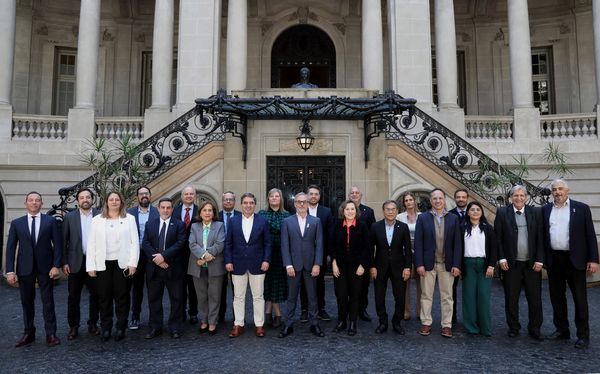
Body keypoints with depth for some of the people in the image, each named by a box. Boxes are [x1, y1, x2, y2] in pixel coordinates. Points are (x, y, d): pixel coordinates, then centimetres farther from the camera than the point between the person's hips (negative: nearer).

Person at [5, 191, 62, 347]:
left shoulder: (51, 221, 0)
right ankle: (28, 333, 23)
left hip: (46, 267, -2)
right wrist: (10, 270, -6)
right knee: (27, 302, 10)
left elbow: (58, 244, -1)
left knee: (48, 301, 3)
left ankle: (51, 334, 11)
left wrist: (56, 265, -9)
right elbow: (10, 248, 2)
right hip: (25, 268, 2)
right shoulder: (16, 223, 5)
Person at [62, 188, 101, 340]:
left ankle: (93, 323, 23)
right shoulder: (69, 217, 2)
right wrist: (64, 262, -3)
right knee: (73, 296, 7)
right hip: (76, 262, 0)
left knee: (95, 295, 7)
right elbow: (64, 241, 2)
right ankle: (73, 327, 20)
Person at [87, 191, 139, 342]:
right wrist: (91, 266, -2)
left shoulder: (129, 219, 4)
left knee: (122, 296, 4)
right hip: (102, 264, 1)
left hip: (122, 263, -1)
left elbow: (135, 242, 1)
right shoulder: (97, 220, 8)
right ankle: (105, 328, 18)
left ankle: (121, 328, 16)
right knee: (104, 297, 6)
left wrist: (133, 263, -7)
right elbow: (91, 244, 5)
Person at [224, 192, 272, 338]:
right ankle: (238, 325, 20)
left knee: (258, 296, 6)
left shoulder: (263, 221, 0)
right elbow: (228, 243, 4)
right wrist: (228, 261, -3)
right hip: (238, 265, 1)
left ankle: (259, 325, 17)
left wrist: (266, 260, -7)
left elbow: (267, 243, 2)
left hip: (257, 265, -1)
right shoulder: (233, 221, 3)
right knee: (238, 297, 9)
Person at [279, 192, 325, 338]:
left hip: (311, 265, 1)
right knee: (292, 296, 8)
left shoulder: (316, 221, 4)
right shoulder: (287, 222, 2)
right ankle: (288, 325, 18)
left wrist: (317, 264, -8)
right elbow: (284, 245, -2)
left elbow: (319, 244, -1)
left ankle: (314, 324, 20)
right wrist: (288, 265, -10)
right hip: (293, 265, 0)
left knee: (312, 296, 9)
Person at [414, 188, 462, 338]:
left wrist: (456, 265, -6)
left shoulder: (453, 219, 3)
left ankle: (447, 325, 19)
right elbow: (418, 242, -3)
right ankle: (426, 323, 19)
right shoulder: (423, 218, -1)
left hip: (447, 264, 1)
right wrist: (419, 264, -9)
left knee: (447, 296, 8)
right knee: (426, 295, 8)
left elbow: (457, 244, 1)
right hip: (428, 263, -1)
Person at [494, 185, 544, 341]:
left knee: (535, 299, 7)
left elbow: (540, 238, 2)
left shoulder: (535, 213, 4)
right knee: (511, 299, 8)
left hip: (532, 264, 1)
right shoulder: (502, 213, -1)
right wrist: (501, 259, -7)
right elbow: (498, 238, -1)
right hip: (511, 264, -1)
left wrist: (539, 260, -4)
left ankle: (534, 329, 21)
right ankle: (513, 327, 22)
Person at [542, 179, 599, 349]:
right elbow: (542, 234, 7)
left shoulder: (581, 208, -1)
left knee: (580, 298, 4)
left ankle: (583, 335, 14)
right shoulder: (545, 210, 6)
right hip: (553, 260, 3)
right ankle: (562, 330, 25)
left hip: (575, 259, -3)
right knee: (557, 297, 11)